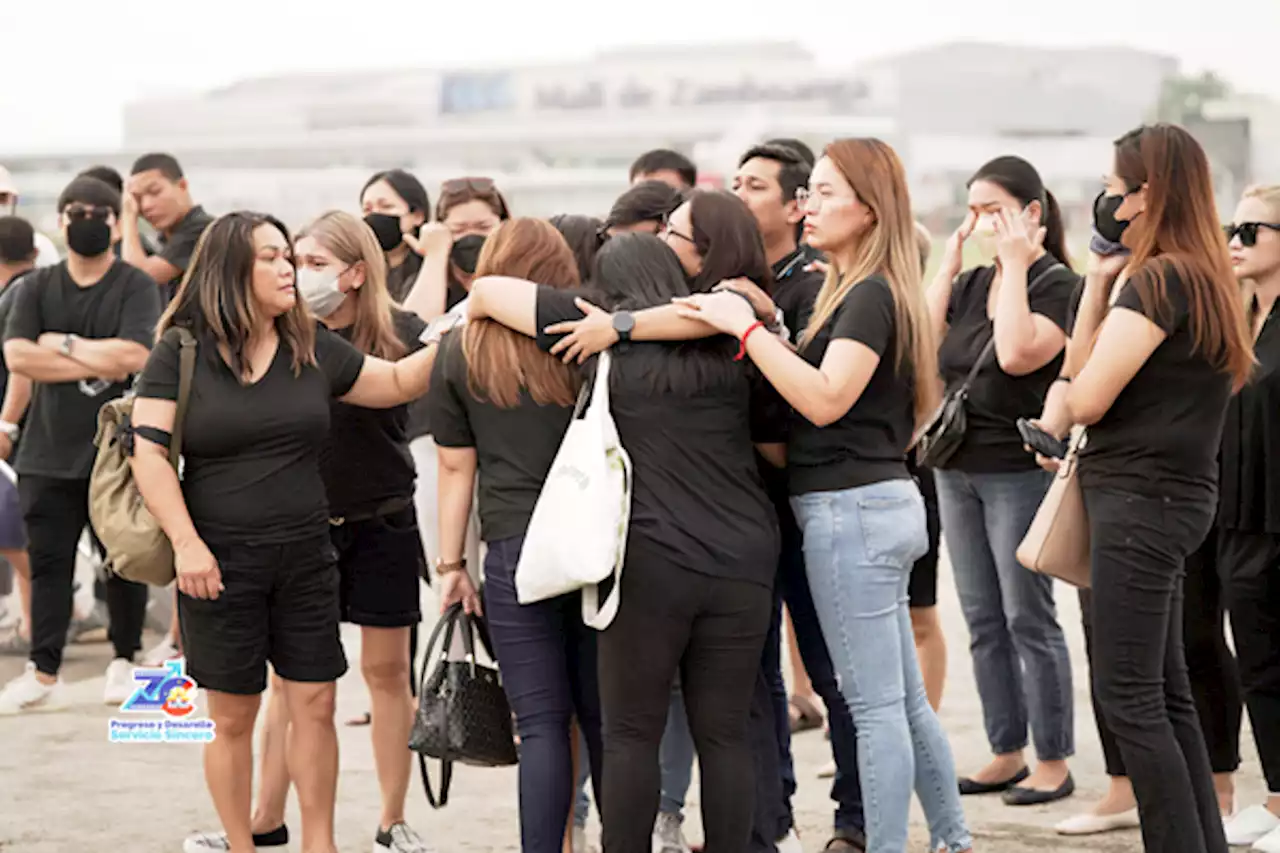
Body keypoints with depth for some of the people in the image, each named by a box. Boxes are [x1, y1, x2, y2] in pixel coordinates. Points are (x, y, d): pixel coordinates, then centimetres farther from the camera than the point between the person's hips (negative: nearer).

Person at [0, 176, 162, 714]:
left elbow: (132, 355, -18)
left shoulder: (137, 287, -3)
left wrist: (64, 344, -10)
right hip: (50, 453, 2)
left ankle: (124, 664, 21)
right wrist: (96, 364, -14)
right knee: (48, 562, 2)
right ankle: (43, 675, 3)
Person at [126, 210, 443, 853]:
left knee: (315, 705, 3)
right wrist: (186, 543, -16)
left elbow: (397, 383, 13)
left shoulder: (312, 348, 7)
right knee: (232, 716, 4)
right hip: (220, 562, -3)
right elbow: (149, 452, -8)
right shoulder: (181, 352, -4)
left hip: (306, 558, 3)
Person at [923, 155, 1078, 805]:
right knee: (984, 624, 11)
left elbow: (1017, 353, -25)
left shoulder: (1057, 284, -9)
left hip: (1020, 473, -7)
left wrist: (1015, 263, -19)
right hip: (957, 469, 7)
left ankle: (1053, 762, 6)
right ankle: (1006, 753, 20)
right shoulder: (972, 284, 11)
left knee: (1029, 620, -3)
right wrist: (950, 259, -1)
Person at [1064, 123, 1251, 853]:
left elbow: (1086, 398, -16)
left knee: (1128, 697, -6)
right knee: (1165, 690, 13)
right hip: (1173, 495, 10)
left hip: (1141, 499, -10)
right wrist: (1099, 286, 4)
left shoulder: (1158, 281, -16)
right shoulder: (1203, 278, 13)